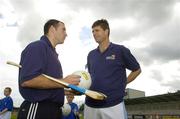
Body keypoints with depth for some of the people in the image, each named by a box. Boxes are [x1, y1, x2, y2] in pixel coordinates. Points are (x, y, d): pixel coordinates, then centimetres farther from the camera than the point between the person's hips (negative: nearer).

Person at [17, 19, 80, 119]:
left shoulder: (52, 52, 17)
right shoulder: (38, 46, -10)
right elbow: (27, 80, -25)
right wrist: (63, 82, -18)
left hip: (54, 110, 9)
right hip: (37, 109, -9)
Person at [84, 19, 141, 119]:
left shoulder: (120, 50, -1)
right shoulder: (91, 55, 12)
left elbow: (137, 70, 8)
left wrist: (123, 83, 3)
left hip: (113, 105, -4)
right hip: (90, 105, 5)